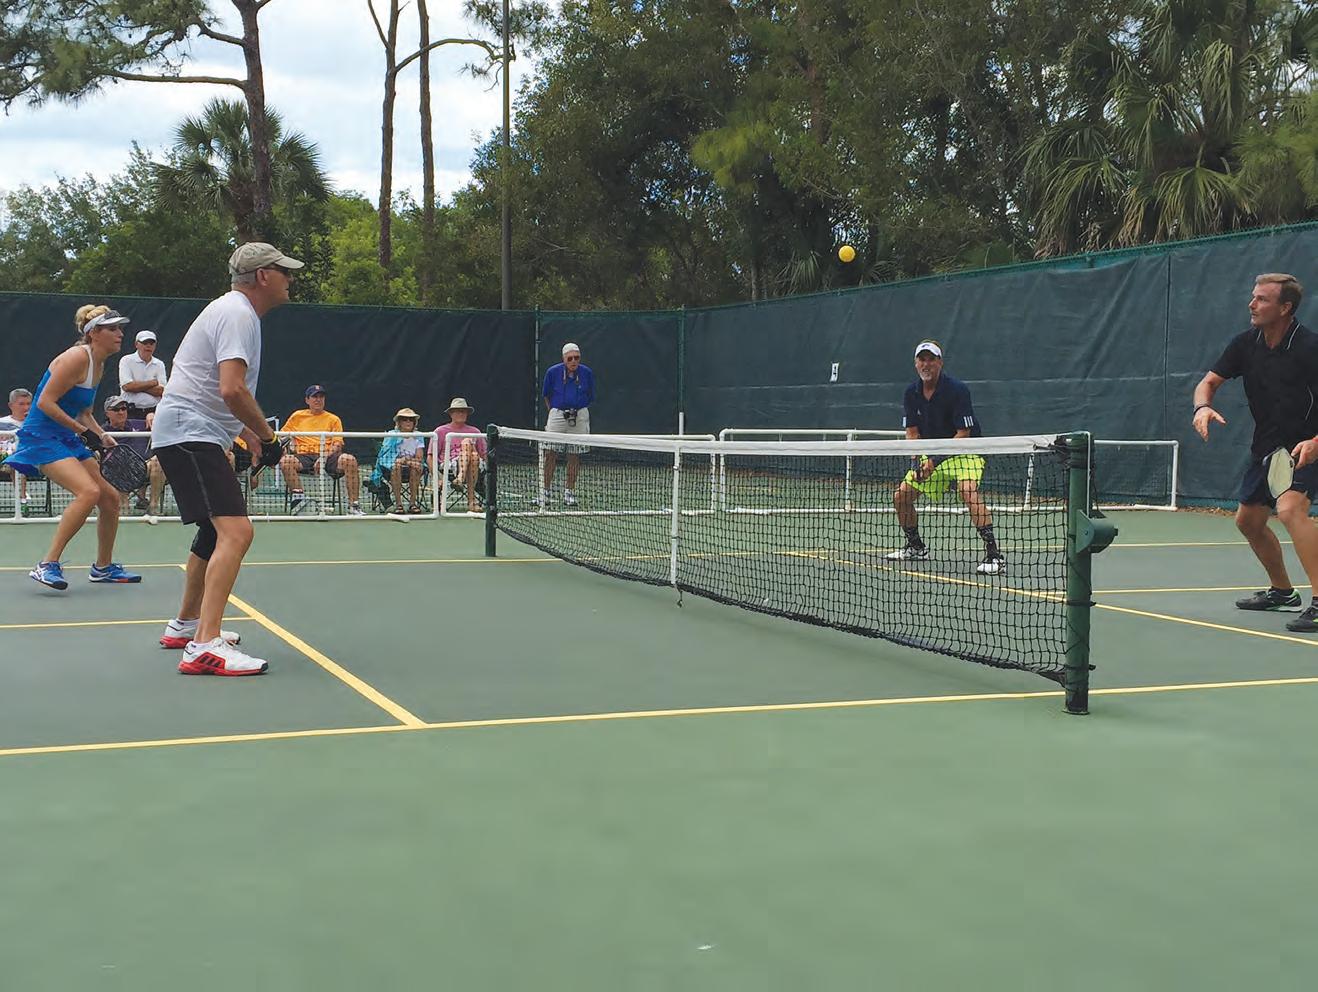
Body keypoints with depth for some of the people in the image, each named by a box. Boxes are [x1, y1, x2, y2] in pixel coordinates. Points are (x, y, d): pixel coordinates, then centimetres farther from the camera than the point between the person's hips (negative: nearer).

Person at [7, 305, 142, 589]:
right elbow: (45, 402, -20)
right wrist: (83, 431, -21)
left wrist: (103, 438, 5)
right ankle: (47, 565, -21)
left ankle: (103, 566, 27)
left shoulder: (99, 364, 11)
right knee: (89, 492, -27)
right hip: (42, 436, -10)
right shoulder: (77, 357, -17)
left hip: (68, 438, 10)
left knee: (110, 497, 10)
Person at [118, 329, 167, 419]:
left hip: (153, 412, 2)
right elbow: (126, 386, -11)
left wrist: (137, 386, -8)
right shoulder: (126, 360, 4)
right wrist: (153, 382, -2)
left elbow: (160, 391, -1)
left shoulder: (159, 364, 12)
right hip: (131, 412, -2)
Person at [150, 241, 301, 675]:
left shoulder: (235, 311, 19)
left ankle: (186, 625, 38)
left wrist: (250, 436, 19)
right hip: (189, 433, -11)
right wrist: (267, 436, -14)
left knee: (215, 531, 24)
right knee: (236, 532, -22)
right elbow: (232, 390, -26)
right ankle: (205, 647, -28)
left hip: (193, 435, 11)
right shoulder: (237, 314, -14)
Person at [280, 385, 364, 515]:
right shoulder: (297, 416, 21)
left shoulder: (333, 419, 16)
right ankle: (298, 496, -27)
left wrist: (325, 456, -14)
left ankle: (354, 504, -30)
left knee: (350, 460, -32)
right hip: (304, 457, 1)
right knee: (286, 461, -33)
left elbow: (337, 444, 5)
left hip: (328, 457, -1)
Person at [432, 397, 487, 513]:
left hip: (474, 469, 2)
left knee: (474, 455, -34)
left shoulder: (475, 432, 25)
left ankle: (471, 500, -39)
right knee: (467, 442, -29)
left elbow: (485, 456, 21)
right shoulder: (441, 431, 17)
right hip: (449, 468, -2)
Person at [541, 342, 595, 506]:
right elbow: (546, 394, 12)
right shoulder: (553, 372, -3)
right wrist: (552, 410, 9)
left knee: (574, 455, 4)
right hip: (557, 414, -1)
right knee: (550, 453, -7)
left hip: (579, 417, 1)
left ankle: (569, 491, 13)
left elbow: (591, 397, 11)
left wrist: (579, 410, 7)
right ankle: (546, 491, -2)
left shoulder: (587, 373, -1)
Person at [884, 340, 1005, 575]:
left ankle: (994, 553, -34)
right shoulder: (911, 393, -1)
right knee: (901, 495, 2)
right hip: (932, 454, 7)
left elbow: (964, 434, -21)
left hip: (965, 451, -7)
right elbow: (912, 433, 2)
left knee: (968, 490, -33)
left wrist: (936, 460, -27)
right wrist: (919, 461, -17)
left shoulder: (957, 389, -19)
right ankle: (915, 547, 25)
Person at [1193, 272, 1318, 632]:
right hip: (1267, 446, 8)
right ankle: (1282, 592, 38)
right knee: (1248, 520, 17)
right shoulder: (1245, 343, -1)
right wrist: (1203, 407, -17)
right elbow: (1209, 382, 5)